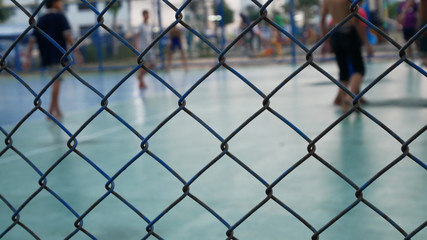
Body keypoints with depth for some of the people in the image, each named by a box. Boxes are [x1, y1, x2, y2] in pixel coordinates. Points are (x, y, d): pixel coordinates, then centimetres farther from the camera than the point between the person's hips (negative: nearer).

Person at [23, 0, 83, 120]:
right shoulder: (60, 16, -2)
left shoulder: (41, 19, 14)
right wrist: (77, 51, -13)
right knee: (57, 82, -4)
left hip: (46, 57, 6)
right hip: (58, 56, -6)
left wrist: (28, 58, 5)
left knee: (56, 82, 17)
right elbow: (67, 35, -13)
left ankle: (56, 109, 17)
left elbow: (32, 40, 6)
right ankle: (51, 112, -7)